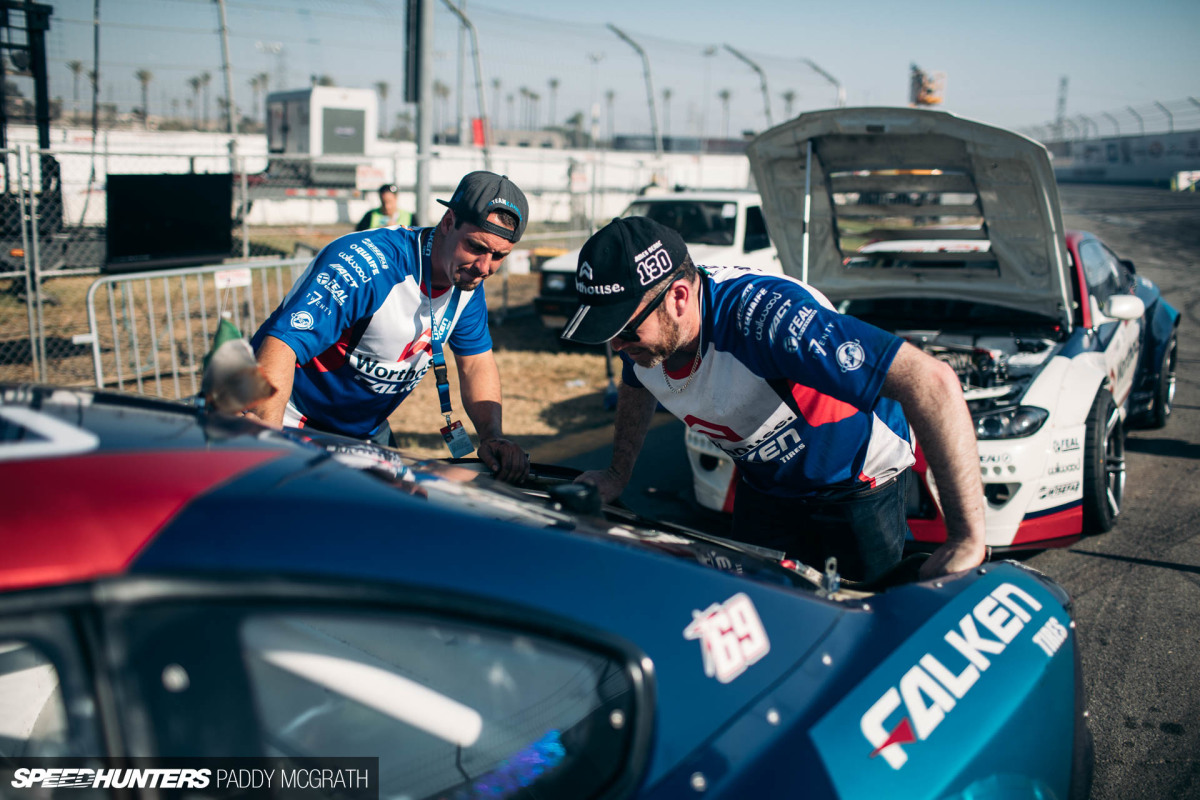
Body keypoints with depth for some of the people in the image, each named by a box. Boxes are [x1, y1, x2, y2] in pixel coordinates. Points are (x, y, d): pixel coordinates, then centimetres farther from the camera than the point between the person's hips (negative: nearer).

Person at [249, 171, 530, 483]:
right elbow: (280, 347, -40)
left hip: (365, 431, 7)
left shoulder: (467, 281, -8)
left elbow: (477, 364, 2)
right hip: (286, 422, -7)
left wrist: (493, 437, -17)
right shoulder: (366, 266, -32)